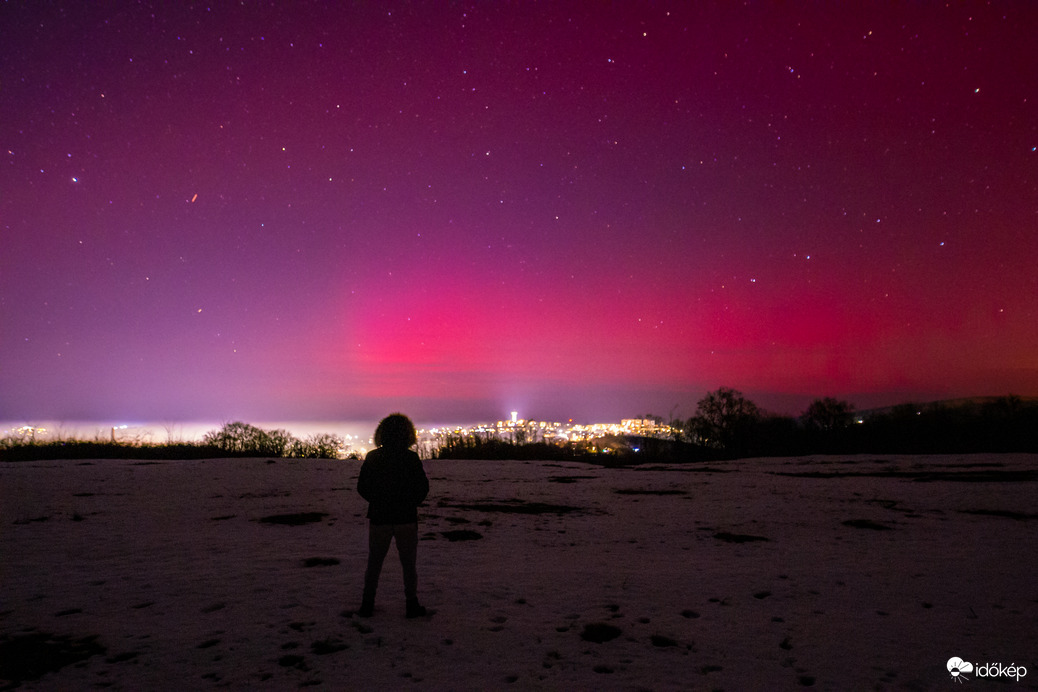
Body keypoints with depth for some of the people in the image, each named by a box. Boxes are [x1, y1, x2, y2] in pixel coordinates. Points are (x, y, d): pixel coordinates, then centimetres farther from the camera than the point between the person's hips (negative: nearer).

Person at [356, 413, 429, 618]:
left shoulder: (372, 457, -3)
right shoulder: (411, 458, -10)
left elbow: (362, 487, 1)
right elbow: (423, 488, -8)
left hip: (378, 517, 2)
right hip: (406, 518, -1)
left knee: (374, 562, 15)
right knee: (409, 563, 10)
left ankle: (367, 604, 15)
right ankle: (412, 604, 12)